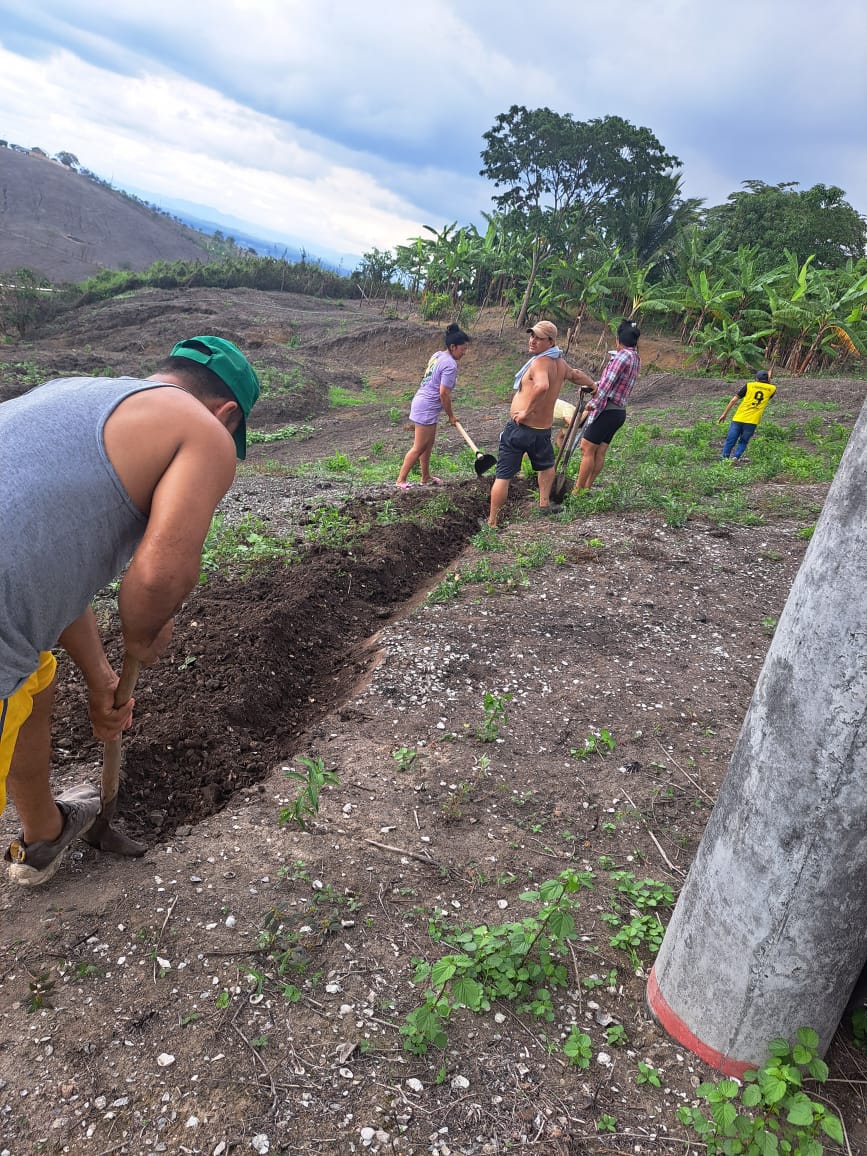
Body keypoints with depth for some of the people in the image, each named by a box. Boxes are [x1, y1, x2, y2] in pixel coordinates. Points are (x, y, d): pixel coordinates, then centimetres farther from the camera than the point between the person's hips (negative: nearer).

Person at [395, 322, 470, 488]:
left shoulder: (438, 355, 9)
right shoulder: (450, 365, -19)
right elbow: (444, 394, -21)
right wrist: (451, 415, -8)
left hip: (421, 401, 10)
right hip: (427, 408, -10)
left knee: (428, 444, 20)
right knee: (419, 448, -3)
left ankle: (426, 477, 31)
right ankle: (401, 480, 3)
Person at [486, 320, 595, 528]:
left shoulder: (541, 362, -16)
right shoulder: (560, 363, 9)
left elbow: (542, 386, -38)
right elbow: (576, 375, 32)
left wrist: (526, 411, -26)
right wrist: (593, 385, 52)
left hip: (519, 427, -7)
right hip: (543, 430, 7)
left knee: (503, 476, 0)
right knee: (546, 465, 34)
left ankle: (492, 521, 4)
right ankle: (544, 504, 41)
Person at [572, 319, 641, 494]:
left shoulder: (622, 356, -14)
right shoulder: (636, 358, 15)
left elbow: (607, 383, -16)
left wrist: (593, 403, -7)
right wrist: (592, 386, 8)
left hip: (607, 410, -9)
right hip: (619, 412, 9)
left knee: (587, 449, -6)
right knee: (600, 453, 10)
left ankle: (577, 491, -3)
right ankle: (586, 489, 14)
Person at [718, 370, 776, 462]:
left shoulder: (749, 385, 6)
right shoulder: (772, 389, 9)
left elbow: (734, 400, 2)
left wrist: (725, 413, 6)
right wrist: (769, 381, 38)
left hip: (739, 418, -1)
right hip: (752, 421, 1)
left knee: (730, 440, 7)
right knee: (743, 442, 13)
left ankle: (725, 457, 4)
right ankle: (736, 457, -4)